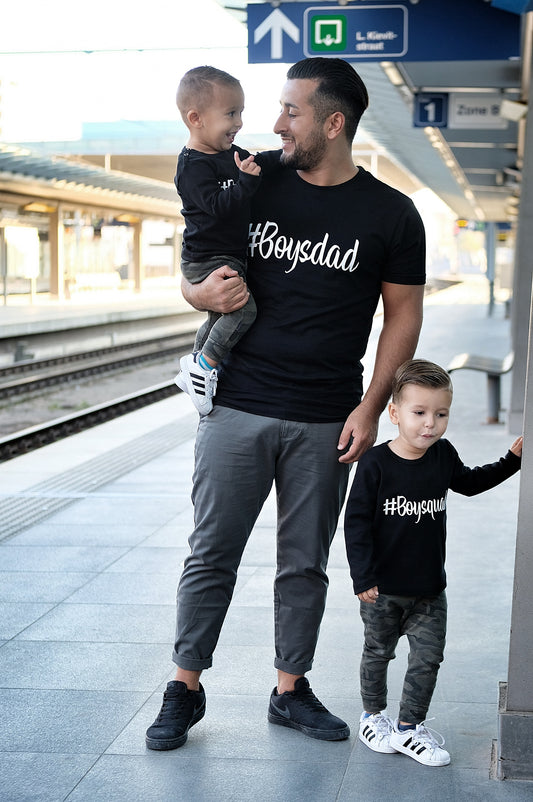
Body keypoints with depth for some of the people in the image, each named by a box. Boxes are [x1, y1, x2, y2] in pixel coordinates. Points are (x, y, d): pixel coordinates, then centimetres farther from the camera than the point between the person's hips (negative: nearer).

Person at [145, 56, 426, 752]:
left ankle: (290, 690, 24)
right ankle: (185, 689, 16)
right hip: (237, 408, 1)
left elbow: (404, 314, 4)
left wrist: (370, 408, -4)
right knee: (211, 557, 4)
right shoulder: (254, 187, 5)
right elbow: (193, 279, 12)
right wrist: (209, 293, -13)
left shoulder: (390, 215, 1)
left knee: (305, 565, 10)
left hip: (325, 425, 0)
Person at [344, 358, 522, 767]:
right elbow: (357, 521, -13)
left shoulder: (443, 455, -1)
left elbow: (469, 482, 20)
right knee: (378, 653, 14)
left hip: (430, 587, 4)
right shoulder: (375, 464, -16)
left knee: (428, 657, 3)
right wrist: (363, 577, -16)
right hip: (383, 588, -3)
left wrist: (512, 459, 12)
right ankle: (373, 715, 34)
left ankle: (409, 727, 17)